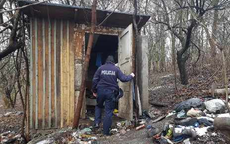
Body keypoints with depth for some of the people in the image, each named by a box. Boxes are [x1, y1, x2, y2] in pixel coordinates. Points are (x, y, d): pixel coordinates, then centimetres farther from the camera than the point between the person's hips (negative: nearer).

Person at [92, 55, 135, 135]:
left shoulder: (101, 68, 3)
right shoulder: (116, 69, 1)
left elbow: (95, 80, 1)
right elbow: (123, 79, 0)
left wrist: (94, 90, 11)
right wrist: (131, 76, 18)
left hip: (101, 90, 1)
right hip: (111, 92, -1)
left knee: (98, 106, 27)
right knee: (108, 111, 5)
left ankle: (97, 122, 13)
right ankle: (106, 131, 9)